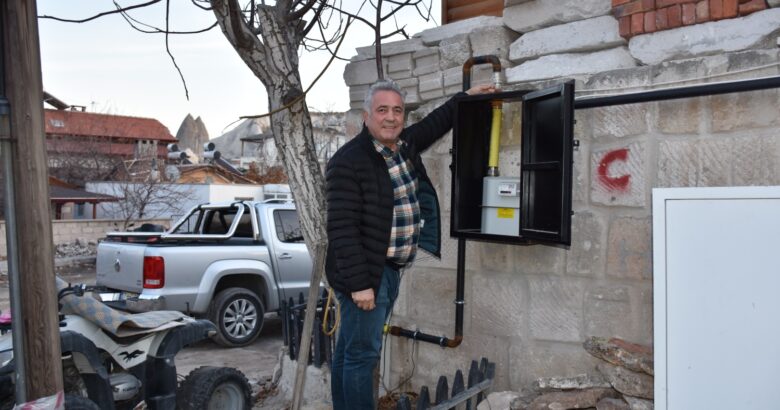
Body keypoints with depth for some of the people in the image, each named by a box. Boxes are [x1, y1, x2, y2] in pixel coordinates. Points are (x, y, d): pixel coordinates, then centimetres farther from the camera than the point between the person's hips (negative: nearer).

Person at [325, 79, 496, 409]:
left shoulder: (404, 144, 8)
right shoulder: (348, 161, -17)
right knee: (362, 353, -1)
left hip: (392, 269, 8)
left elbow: (434, 124, 29)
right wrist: (359, 283, -23)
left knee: (349, 350, 18)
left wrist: (465, 97, 25)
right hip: (366, 273, -8)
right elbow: (342, 227, -21)